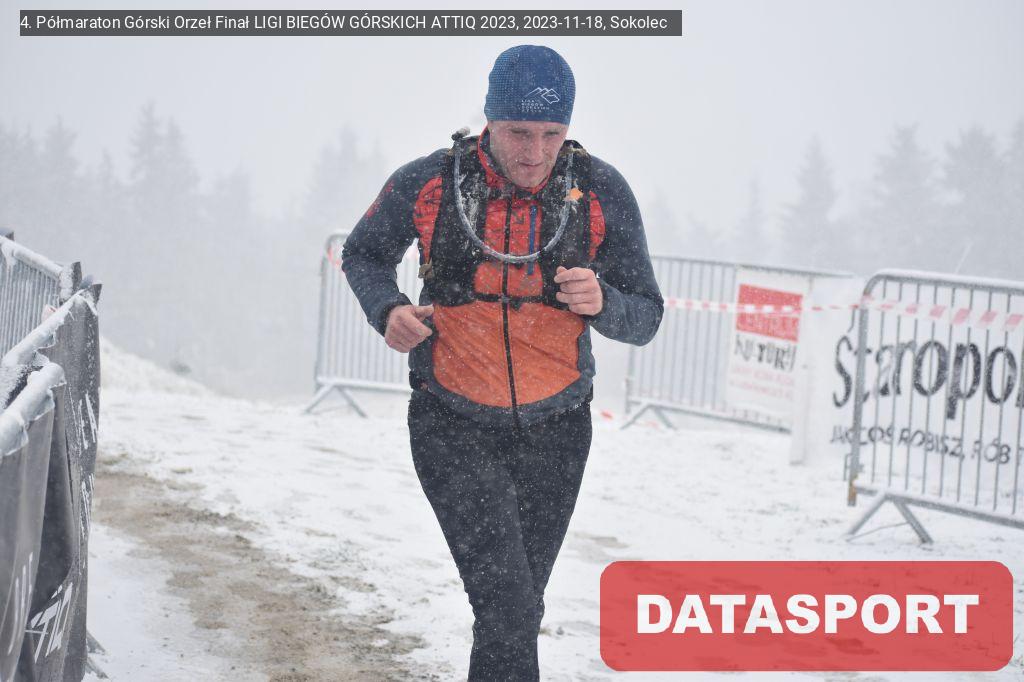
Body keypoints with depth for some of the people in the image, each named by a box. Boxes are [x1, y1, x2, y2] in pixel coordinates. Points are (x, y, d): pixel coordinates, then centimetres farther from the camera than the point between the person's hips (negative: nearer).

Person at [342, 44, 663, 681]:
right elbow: (363, 253, 8)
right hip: (454, 428, -2)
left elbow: (645, 318, -4)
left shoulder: (602, 193, -10)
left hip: (555, 430, 2)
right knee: (508, 607, -18)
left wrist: (601, 301, -26)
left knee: (519, 609, 15)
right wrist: (387, 310, -13)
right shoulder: (427, 184, -12)